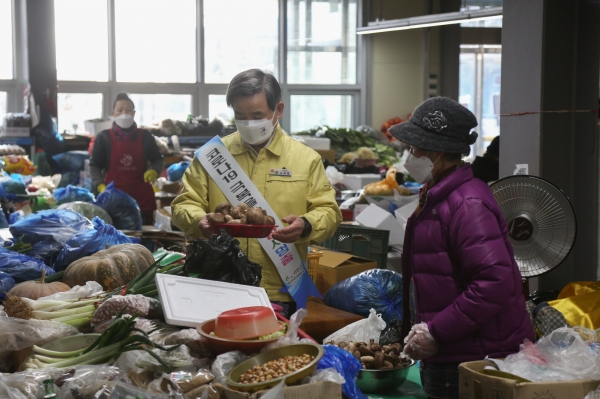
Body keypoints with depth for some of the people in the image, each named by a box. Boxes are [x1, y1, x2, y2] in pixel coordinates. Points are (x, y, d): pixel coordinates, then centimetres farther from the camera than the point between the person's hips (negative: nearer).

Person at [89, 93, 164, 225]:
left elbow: (158, 160, 16)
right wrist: (100, 186, -13)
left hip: (142, 197, 2)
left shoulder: (145, 137, 7)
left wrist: (154, 171, -7)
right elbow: (94, 165, 3)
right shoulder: (104, 137, 0)